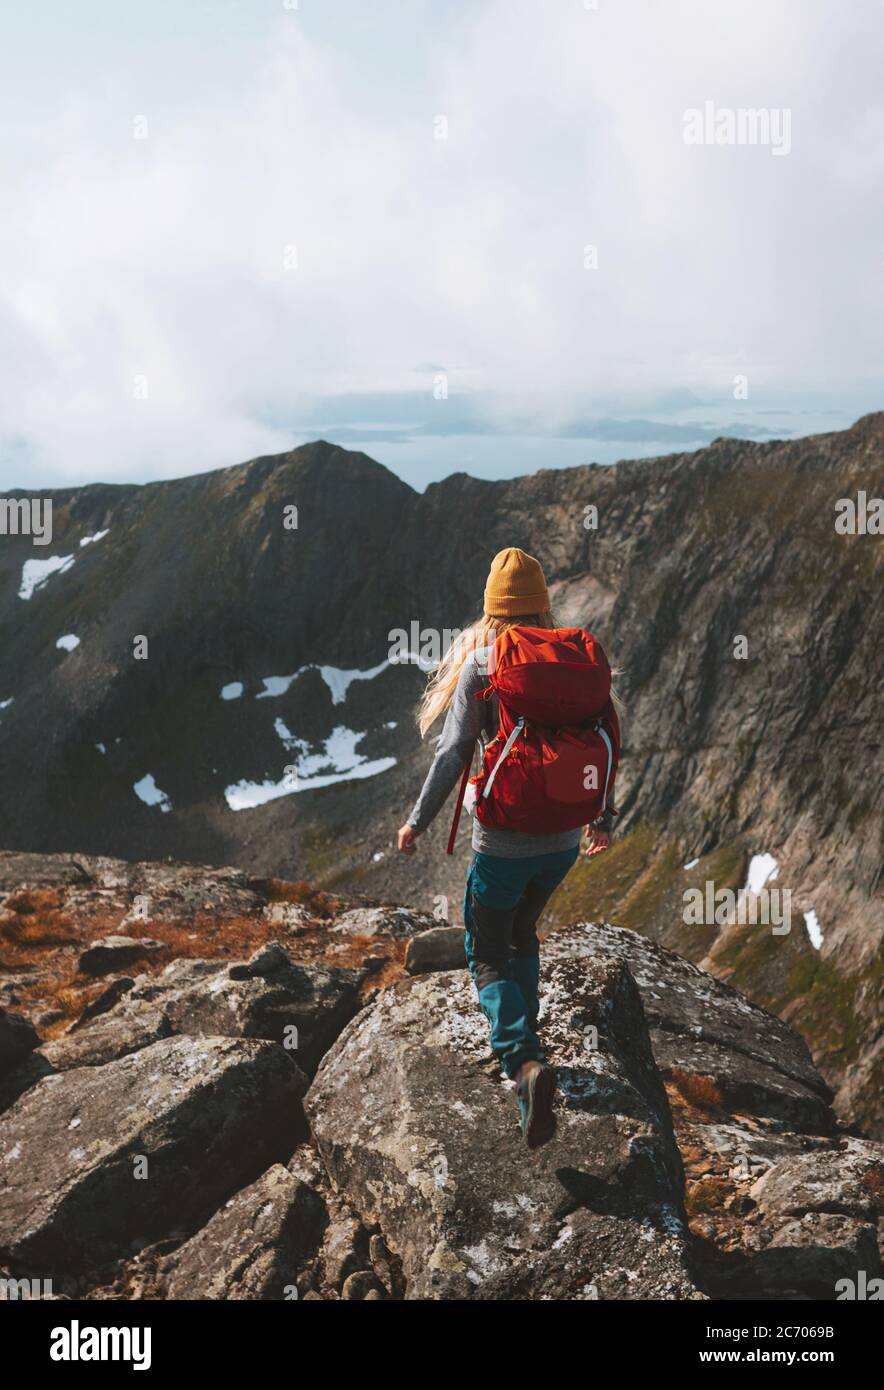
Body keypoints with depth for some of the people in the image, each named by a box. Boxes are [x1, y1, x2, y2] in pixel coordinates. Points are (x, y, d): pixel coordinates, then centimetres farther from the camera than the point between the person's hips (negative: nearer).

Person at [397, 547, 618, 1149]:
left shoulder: (480, 665, -11)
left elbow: (453, 754, -14)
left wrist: (418, 821, -2)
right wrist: (603, 819, 20)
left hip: (502, 843, -4)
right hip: (562, 840, 5)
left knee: (488, 958, 10)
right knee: (523, 935, 28)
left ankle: (525, 1060, -11)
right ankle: (521, 1042, 37)